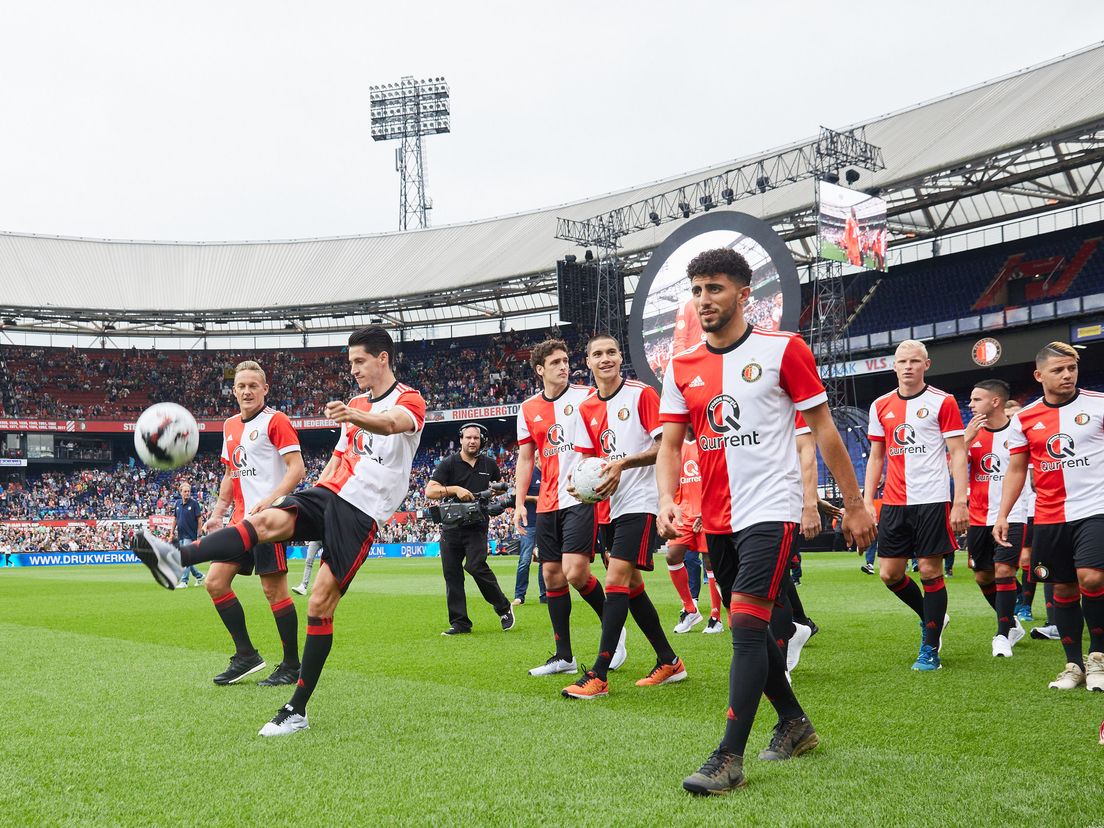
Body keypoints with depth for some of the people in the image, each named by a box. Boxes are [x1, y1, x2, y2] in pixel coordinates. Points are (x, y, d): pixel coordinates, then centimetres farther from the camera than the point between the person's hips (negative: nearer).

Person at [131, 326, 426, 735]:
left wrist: (359, 418, -49)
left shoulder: (410, 400, -3)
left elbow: (392, 423, -27)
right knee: (268, 521, -25)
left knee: (320, 605, -10)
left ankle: (297, 710, -2)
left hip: (362, 512, -6)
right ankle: (177, 557, -46)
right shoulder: (356, 404, 21)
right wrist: (314, 498, 16)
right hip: (330, 492, 6)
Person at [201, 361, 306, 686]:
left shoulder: (275, 421, -6)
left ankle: (292, 666, 5)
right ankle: (246, 655, 12)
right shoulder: (230, 426, 17)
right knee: (215, 582, 3)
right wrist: (217, 513, 17)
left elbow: (297, 468, -13)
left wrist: (271, 500, -25)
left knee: (274, 589, -6)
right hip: (241, 520, 8)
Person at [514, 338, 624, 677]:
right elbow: (525, 459, 16)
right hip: (547, 505, 5)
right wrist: (519, 503, 9)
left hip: (582, 498, -5)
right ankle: (563, 656, 13)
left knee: (575, 572, -16)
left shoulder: (587, 396, -2)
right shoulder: (528, 410, 11)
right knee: (552, 575, 5)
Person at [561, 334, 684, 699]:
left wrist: (623, 464, -22)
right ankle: (669, 662, 24)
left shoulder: (641, 394, -7)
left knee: (617, 580, -15)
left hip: (641, 501, -8)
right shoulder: (586, 408, 11)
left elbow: (665, 446, -12)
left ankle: (598, 676, -16)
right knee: (631, 585, 11)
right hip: (608, 505, 8)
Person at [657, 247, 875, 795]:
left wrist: (853, 505, 1)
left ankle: (729, 758, -13)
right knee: (747, 628, 15)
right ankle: (794, 723, 34)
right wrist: (666, 499, -13)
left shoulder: (783, 350, -5)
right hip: (717, 520, 6)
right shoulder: (681, 368, 7)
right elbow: (670, 444, 6)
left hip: (770, 511, -6)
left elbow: (823, 430, -1)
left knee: (746, 624, -15)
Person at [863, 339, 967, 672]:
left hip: (932, 500, -4)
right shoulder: (880, 406, 11)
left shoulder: (942, 402, -1)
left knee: (930, 570, -3)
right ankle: (931, 617, 30)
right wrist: (867, 501, 8)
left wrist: (960, 501, -12)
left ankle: (930, 649, 8)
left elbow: (958, 454, -3)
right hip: (893, 503, 5)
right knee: (889, 573, 3)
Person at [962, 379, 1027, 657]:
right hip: (979, 517, 5)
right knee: (982, 576, 9)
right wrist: (966, 440, -17)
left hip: (1012, 515, -4)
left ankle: (1003, 636, -6)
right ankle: (1012, 624, 28)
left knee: (1004, 571, -14)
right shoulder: (971, 432, 5)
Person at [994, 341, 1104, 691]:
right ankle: (1074, 665, 20)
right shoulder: (1024, 419, 5)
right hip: (1049, 517, 3)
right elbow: (1016, 470, 12)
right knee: (1063, 588, 8)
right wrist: (1003, 514, 4)